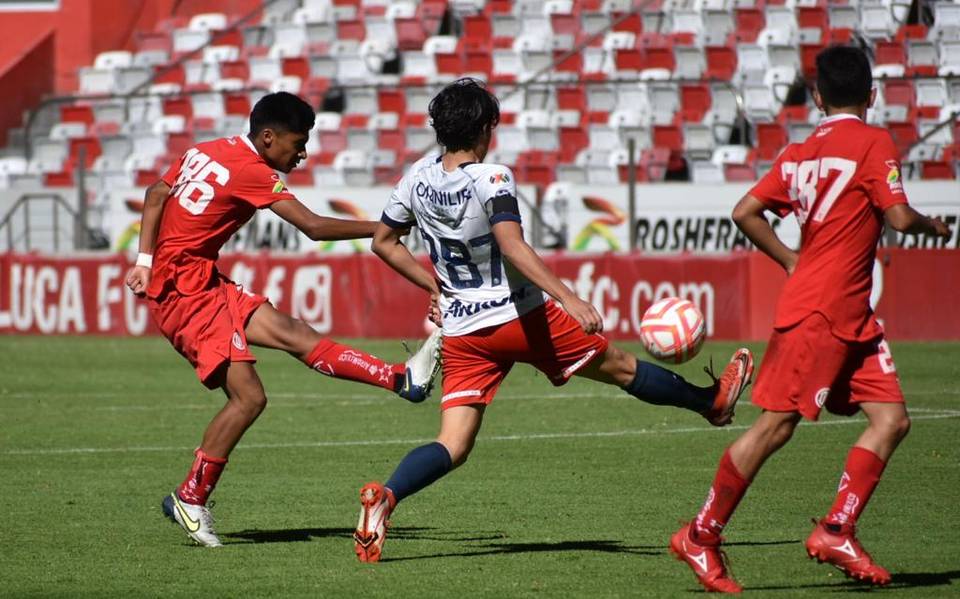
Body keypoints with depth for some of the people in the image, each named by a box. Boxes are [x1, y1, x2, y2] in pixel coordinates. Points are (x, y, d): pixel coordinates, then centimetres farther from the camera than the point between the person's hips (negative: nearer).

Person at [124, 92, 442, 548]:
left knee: (294, 334, 2)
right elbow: (314, 227, -19)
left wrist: (146, 261, 13)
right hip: (186, 289, -10)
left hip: (203, 283, 10)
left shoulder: (206, 152, 11)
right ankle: (190, 500, -5)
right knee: (248, 397, -13)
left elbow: (156, 194, 16)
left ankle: (402, 379, -3)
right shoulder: (251, 172, -16)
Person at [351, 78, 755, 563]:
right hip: (521, 317, -5)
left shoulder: (418, 177, 2)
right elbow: (512, 246, -30)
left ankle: (386, 496, -27)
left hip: (461, 332, 5)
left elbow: (383, 242, 13)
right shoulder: (491, 179, -16)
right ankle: (712, 401, 34)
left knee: (452, 446, 0)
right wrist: (568, 299, -35)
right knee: (618, 366, 15)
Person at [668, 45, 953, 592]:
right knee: (777, 424, -6)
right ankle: (702, 536, 0)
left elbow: (746, 212, 12)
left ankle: (837, 532, -2)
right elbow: (898, 217, -16)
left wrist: (792, 261, 19)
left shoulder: (801, 152, 13)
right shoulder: (873, 143, -8)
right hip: (819, 311, -8)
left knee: (892, 419, 3)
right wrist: (934, 226, 4)